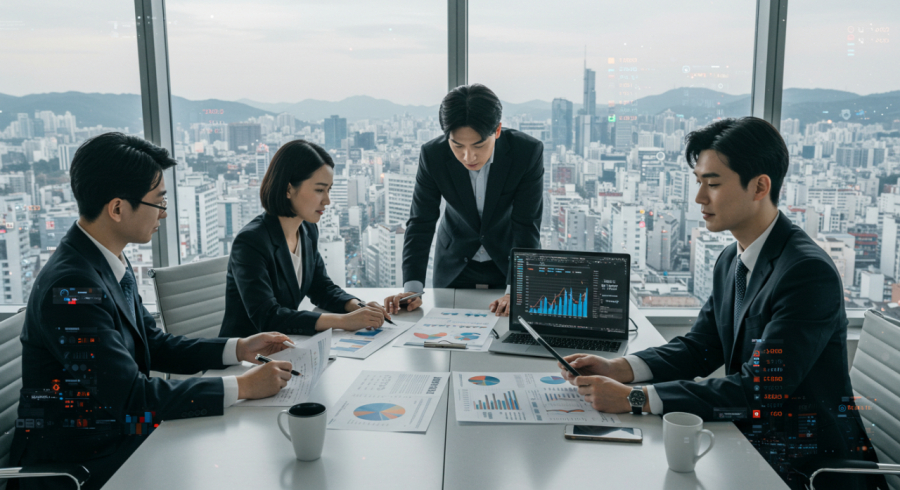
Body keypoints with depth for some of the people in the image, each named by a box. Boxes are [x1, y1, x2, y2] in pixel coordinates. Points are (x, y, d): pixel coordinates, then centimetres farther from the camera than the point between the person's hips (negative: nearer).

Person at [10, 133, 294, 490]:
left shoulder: (113, 265, 3)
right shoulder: (71, 287, -26)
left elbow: (153, 346, 13)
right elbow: (132, 395, -28)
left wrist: (237, 348, 3)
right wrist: (243, 387, -24)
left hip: (116, 432, 8)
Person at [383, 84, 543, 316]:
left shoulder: (529, 152, -26)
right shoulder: (432, 155, -22)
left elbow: (527, 228, -25)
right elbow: (421, 223, -19)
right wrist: (412, 288, -30)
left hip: (509, 262, -1)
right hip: (454, 266, 1)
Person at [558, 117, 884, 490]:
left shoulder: (809, 273, -24)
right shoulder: (731, 261, 5)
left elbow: (758, 391, -27)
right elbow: (698, 348, 8)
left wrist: (635, 399, -30)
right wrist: (617, 369, -9)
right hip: (749, 439, 7)